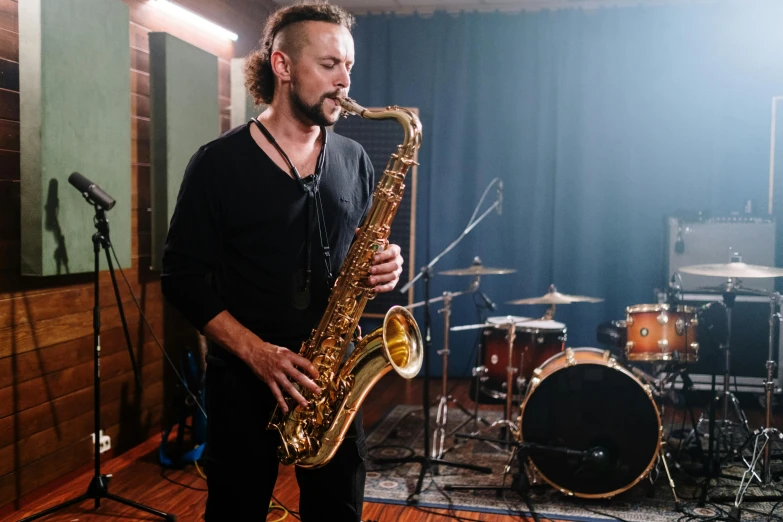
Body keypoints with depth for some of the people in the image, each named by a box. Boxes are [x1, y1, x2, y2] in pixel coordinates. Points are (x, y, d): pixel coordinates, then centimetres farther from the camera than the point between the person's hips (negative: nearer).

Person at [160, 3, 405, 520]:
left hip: (333, 373, 3)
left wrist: (384, 266, -9)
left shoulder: (354, 160, 6)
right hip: (244, 378, -3)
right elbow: (183, 278, -8)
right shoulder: (219, 162, -6)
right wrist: (257, 352, -18)